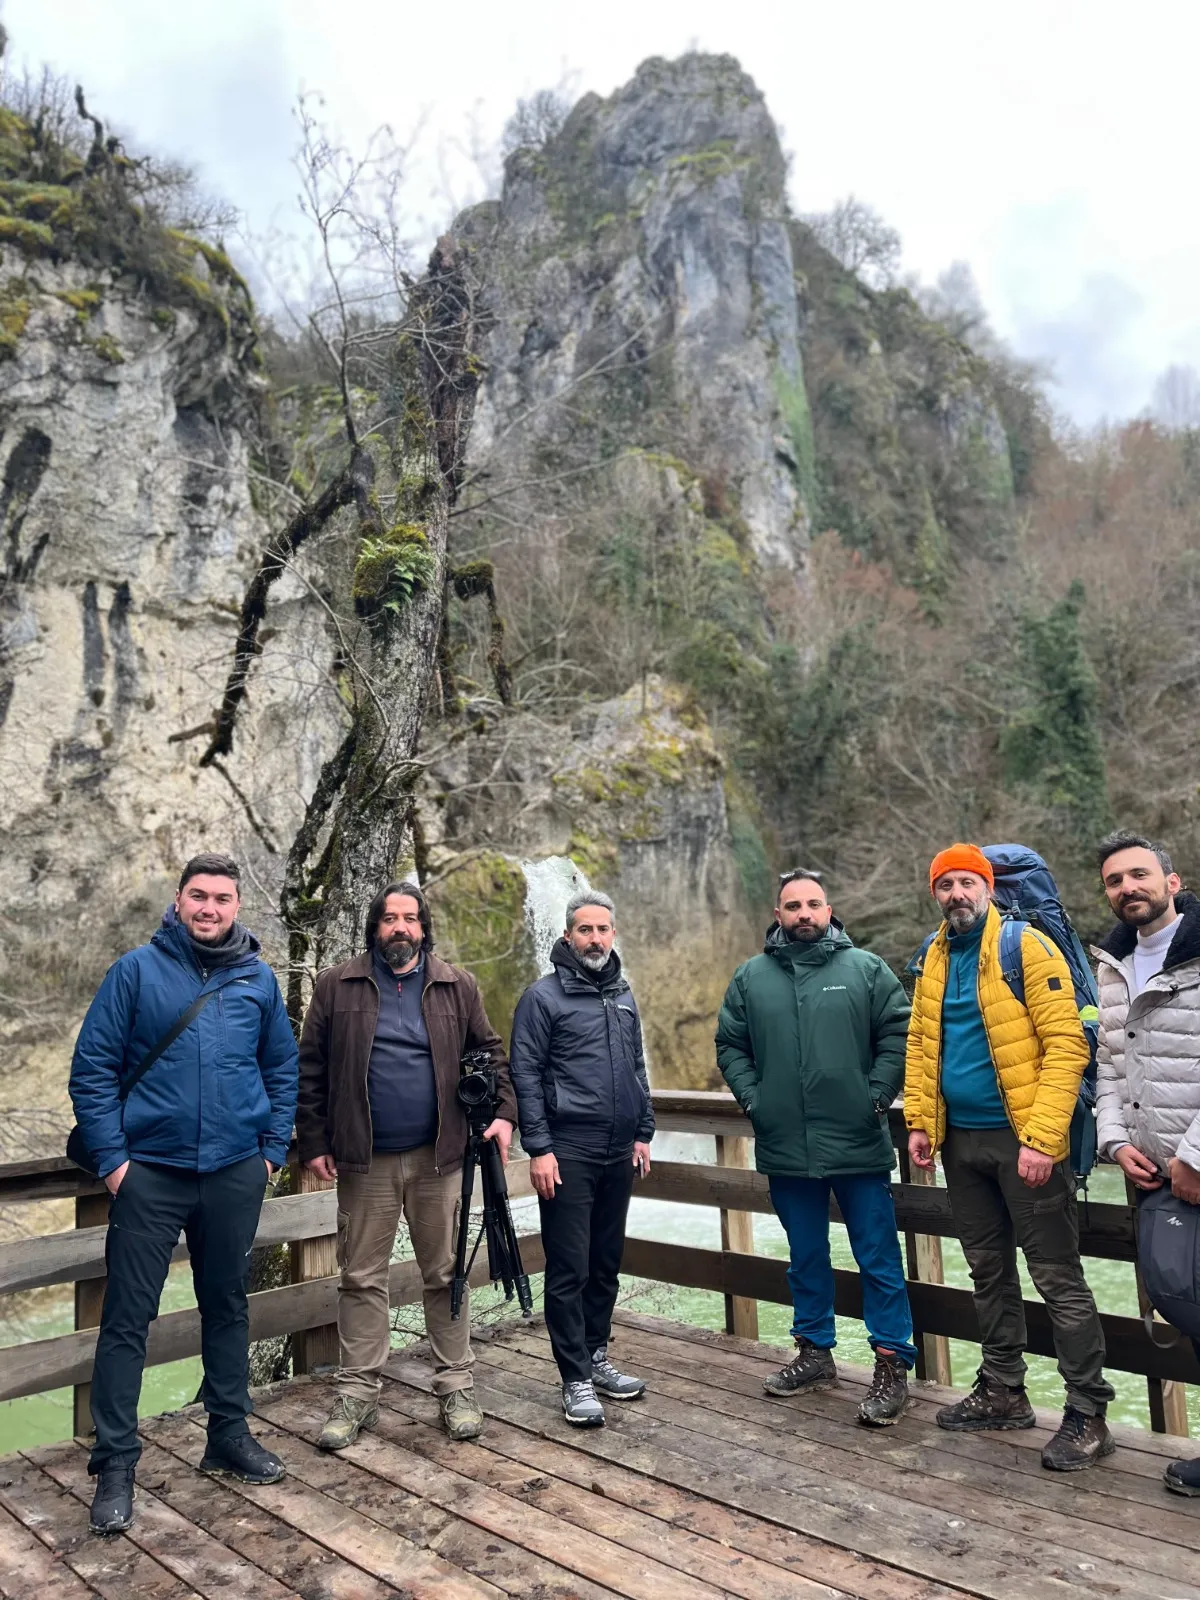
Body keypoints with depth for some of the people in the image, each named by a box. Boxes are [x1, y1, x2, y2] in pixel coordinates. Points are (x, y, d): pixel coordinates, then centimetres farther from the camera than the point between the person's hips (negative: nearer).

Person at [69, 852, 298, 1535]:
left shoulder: (259, 978, 2)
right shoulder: (137, 970, -6)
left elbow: (283, 1068, 9)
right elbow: (93, 1068, -5)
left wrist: (273, 1149, 4)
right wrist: (112, 1158, -9)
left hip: (236, 1173, 3)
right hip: (151, 1171, -2)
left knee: (228, 1306, 16)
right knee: (128, 1316, 4)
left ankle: (230, 1434, 33)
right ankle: (116, 1461, 21)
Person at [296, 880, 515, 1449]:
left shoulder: (457, 987, 4)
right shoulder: (337, 987, 1)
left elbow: (490, 1054, 9)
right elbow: (309, 1069, 3)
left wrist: (503, 1113, -5)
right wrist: (313, 1142, 0)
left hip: (438, 1156, 1)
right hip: (363, 1160, 0)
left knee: (446, 1274, 10)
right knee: (361, 1278, 10)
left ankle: (456, 1386, 24)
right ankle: (358, 1392, 25)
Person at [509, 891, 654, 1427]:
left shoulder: (623, 995, 12)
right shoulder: (543, 996, -6)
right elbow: (525, 1075, -9)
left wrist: (643, 1132, 15)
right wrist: (538, 1148, -13)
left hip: (618, 1154, 6)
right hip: (568, 1152, -6)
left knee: (606, 1263, 16)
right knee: (569, 1270, 1)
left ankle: (596, 1356, 31)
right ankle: (576, 1380, 13)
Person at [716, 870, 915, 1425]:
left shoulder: (865, 968, -2)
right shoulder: (751, 977, 5)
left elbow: (897, 1033, -3)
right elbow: (730, 1045, 9)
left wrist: (878, 1095, -9)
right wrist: (751, 1098, -1)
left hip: (859, 1146, -3)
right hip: (785, 1148, 3)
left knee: (879, 1259, 5)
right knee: (806, 1258, 18)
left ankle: (892, 1365, 18)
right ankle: (814, 1352, 34)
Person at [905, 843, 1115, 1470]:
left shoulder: (1027, 946, -11)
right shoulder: (934, 959, 8)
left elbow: (1066, 1044, -16)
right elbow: (920, 1045, 12)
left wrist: (1042, 1137, -21)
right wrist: (920, 1122, 4)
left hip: (1022, 1139, -6)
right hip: (961, 1139, 6)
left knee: (1056, 1276, 3)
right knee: (988, 1270, 17)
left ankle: (1087, 1412, 17)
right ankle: (1002, 1391, 32)